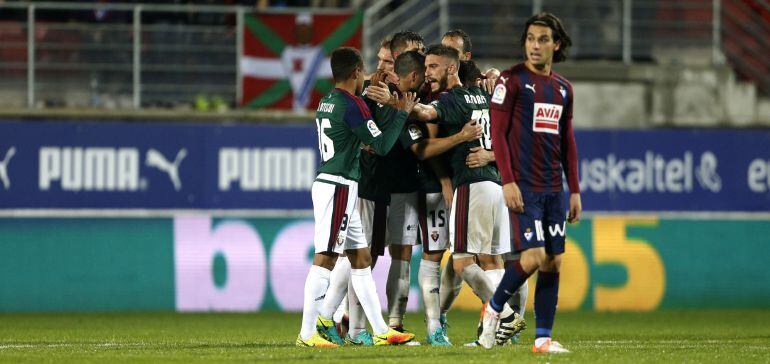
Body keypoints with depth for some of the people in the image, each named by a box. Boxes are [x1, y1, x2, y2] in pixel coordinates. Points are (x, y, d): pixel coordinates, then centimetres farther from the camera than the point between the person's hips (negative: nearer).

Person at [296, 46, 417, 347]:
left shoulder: (327, 103, 14)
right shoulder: (353, 105, -13)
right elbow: (382, 145, -10)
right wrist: (403, 112, -1)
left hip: (328, 183, 10)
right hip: (338, 186, -10)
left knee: (361, 259, 11)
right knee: (325, 259, -10)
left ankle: (380, 330, 13)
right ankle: (308, 333, -11)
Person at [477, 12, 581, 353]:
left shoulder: (563, 88, 14)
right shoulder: (511, 80, -4)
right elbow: (498, 133, -8)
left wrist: (575, 190, 15)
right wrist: (508, 181, -16)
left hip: (553, 189, 6)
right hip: (523, 186, -6)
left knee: (553, 261, 2)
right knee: (533, 255, -15)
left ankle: (543, 337, 6)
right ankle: (493, 308, 8)